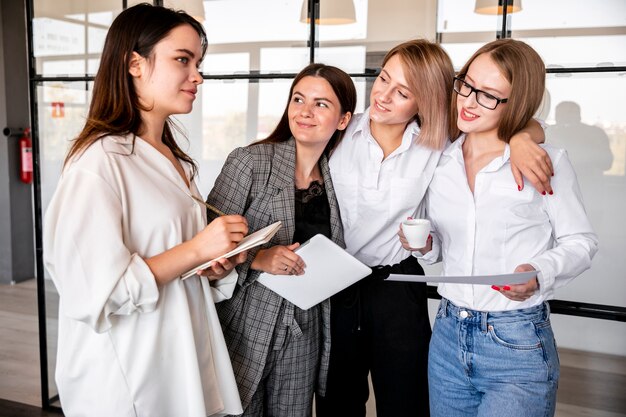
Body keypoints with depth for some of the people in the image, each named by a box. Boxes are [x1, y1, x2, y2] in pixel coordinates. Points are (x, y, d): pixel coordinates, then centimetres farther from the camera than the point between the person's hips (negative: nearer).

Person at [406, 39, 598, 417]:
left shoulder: (547, 161, -9)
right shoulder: (440, 161, 4)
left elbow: (581, 242, -2)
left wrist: (539, 272, -20)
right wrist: (426, 245, -7)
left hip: (518, 348, -4)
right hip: (448, 335, 5)